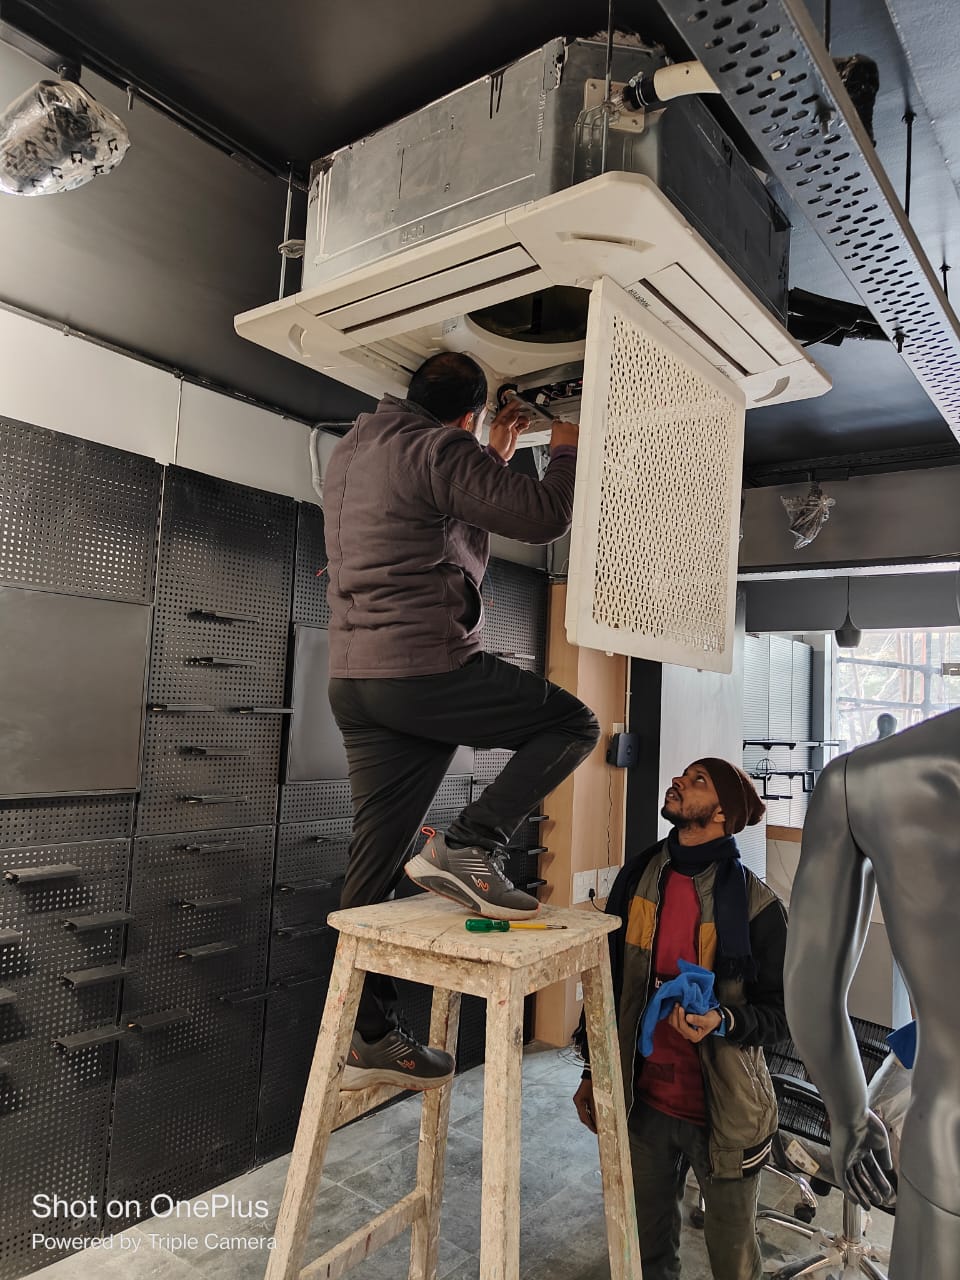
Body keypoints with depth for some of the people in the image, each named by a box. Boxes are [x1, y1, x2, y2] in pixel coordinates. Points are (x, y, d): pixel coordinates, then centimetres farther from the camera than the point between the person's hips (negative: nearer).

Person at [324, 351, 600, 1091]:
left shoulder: (353, 449, 21)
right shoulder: (438, 449, -8)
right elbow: (543, 517, -11)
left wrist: (495, 458, 33)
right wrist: (566, 451, 9)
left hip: (355, 680, 9)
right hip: (426, 670, -9)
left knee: (376, 862, 11)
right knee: (573, 724, 6)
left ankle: (369, 1038, 19)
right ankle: (469, 846, -8)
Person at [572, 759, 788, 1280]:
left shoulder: (756, 905, -17)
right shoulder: (636, 880, -4)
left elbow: (781, 1012, -9)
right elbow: (608, 982, 5)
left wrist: (723, 1021, -29)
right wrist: (593, 1072, 9)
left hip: (725, 1112, -3)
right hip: (644, 1100, 4)